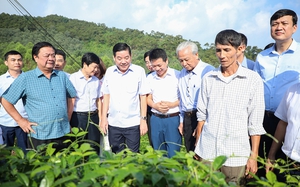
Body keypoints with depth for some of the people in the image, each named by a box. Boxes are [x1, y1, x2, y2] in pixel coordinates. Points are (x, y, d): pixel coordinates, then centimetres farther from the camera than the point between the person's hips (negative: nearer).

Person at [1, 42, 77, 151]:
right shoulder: (25, 78, -5)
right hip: (39, 136, -3)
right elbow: (5, 100, 0)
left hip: (63, 133, 4)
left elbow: (71, 97, 17)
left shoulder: (62, 76, 6)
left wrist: (68, 118, 11)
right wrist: (20, 120, -4)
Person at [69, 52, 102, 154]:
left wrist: (101, 120, 10)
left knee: (95, 147, 9)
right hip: (78, 117, -4)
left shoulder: (96, 81, 10)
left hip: (93, 117, 5)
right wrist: (68, 122, -11)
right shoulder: (73, 78, -5)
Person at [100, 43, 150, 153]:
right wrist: (104, 118, 5)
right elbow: (106, 95, 9)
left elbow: (143, 97, -3)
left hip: (133, 124, -3)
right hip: (113, 124, 3)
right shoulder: (109, 71, 3)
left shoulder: (139, 71, -7)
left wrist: (143, 119, -5)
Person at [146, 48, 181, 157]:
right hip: (156, 119, 4)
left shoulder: (177, 75, -6)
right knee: (158, 153, 15)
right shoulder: (150, 78, 6)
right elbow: (148, 98, 11)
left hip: (173, 118, -4)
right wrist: (155, 105, -9)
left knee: (173, 154, 1)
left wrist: (172, 104, -18)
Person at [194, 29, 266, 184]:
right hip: (206, 152, 3)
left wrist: (253, 156, -4)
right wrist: (197, 146, 8)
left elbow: (255, 123, -4)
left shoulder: (253, 79, -5)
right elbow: (202, 115, 8)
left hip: (236, 155, -2)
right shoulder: (208, 78, 3)